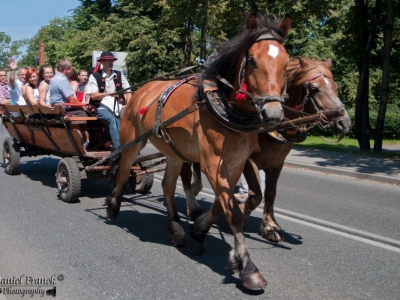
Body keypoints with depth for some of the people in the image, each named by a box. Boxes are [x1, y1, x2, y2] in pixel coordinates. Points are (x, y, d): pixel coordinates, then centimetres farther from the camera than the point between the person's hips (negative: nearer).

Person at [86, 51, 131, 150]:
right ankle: (118, 148, -38)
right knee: (112, 120, -33)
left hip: (118, 107, 4)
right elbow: (93, 96, -2)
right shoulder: (95, 76, 4)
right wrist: (108, 93, -14)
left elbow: (127, 91, 15)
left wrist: (128, 105, -1)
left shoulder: (119, 75, 16)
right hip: (102, 107, -3)